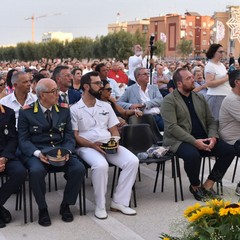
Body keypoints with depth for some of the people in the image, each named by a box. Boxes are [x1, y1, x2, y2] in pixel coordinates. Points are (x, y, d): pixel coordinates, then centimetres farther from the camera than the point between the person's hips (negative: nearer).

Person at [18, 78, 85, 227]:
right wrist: (37, 153, -21)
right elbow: (23, 139, -2)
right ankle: (42, 209, -9)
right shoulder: (26, 112, 1)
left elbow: (69, 136, 8)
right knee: (37, 171, -35)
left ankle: (66, 205, 0)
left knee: (79, 168, -24)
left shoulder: (64, 110, 10)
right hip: (36, 152, -3)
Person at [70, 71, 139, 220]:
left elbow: (114, 130, 16)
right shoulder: (75, 110, 2)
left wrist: (115, 141, -7)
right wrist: (92, 145, -19)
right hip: (86, 146, -5)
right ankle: (100, 206, -17)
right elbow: (75, 136, -3)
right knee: (101, 165, -37)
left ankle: (119, 202, -13)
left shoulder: (106, 106, 17)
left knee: (133, 161, -20)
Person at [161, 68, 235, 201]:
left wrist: (213, 137, -7)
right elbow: (172, 127, -15)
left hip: (202, 139, 6)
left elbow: (211, 121, 15)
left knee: (229, 150, -13)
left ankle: (208, 185, -2)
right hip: (179, 140, -6)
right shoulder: (169, 100, -4)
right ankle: (195, 186, -7)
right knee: (193, 155, -37)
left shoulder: (200, 98, 16)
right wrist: (194, 141, -22)